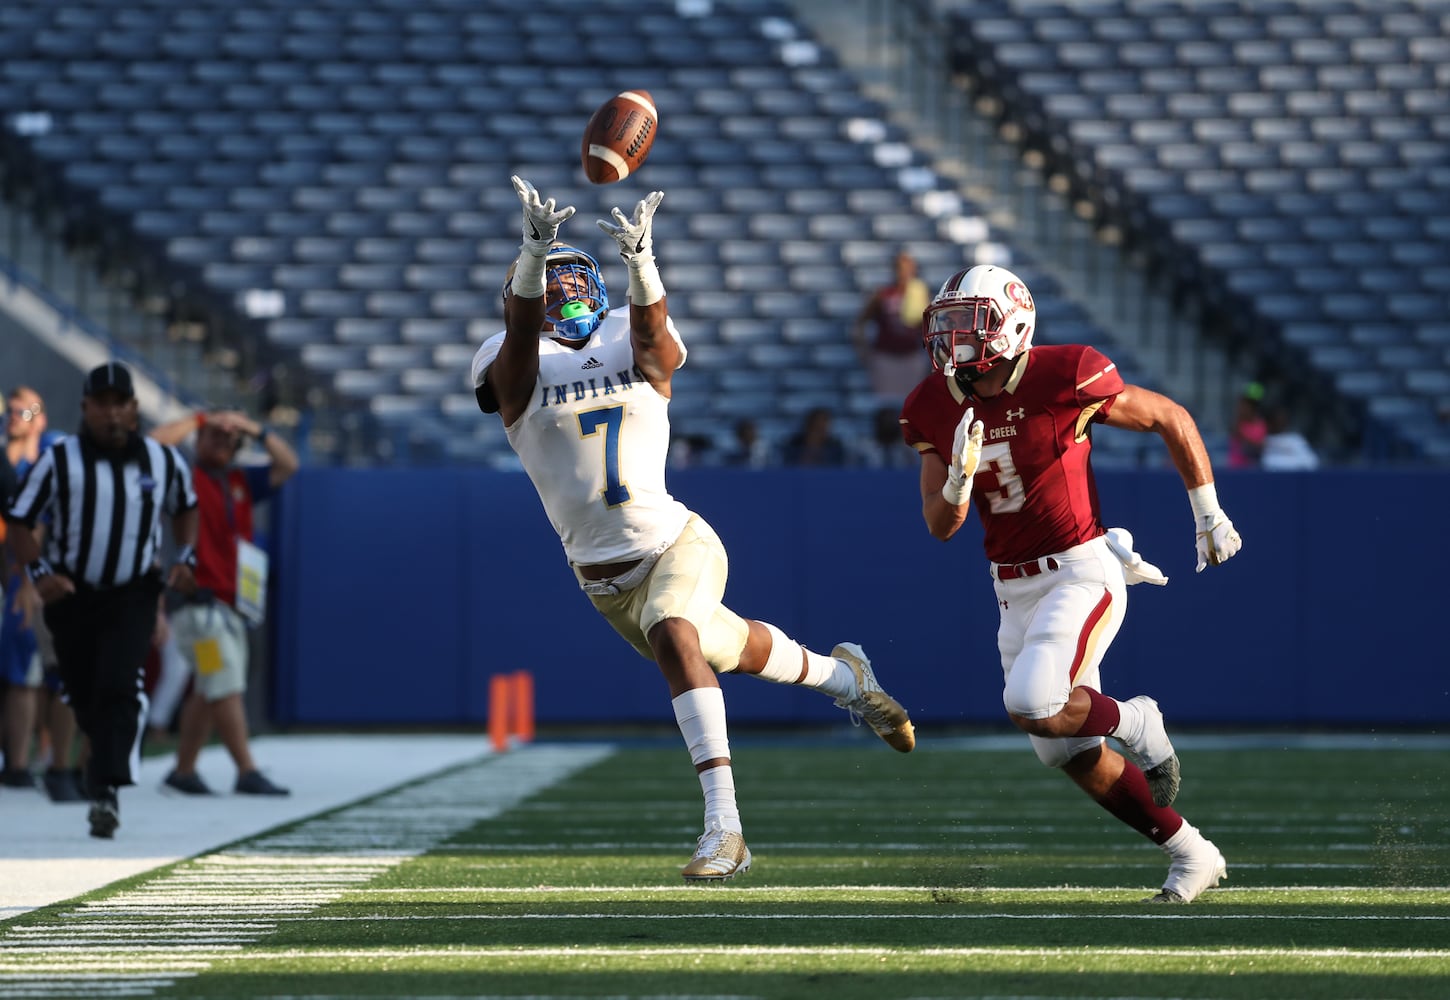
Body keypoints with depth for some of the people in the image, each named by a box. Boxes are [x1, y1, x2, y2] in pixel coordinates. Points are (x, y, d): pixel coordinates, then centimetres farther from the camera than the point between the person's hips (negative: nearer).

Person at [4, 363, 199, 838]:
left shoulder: (163, 460, 2)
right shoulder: (58, 460, -5)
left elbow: (185, 507, 22)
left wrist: (185, 558, 6)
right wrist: (38, 573, -16)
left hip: (133, 593, -1)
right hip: (71, 595, 1)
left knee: (118, 688, -19)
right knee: (84, 696, 7)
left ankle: (105, 789, -26)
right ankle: (109, 760, 36)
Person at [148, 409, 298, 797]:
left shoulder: (241, 482, 19)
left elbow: (287, 465, 19)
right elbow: (155, 444, -16)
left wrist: (256, 430, 5)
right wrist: (199, 420, -6)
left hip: (231, 604, 7)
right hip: (199, 601, -7)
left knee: (208, 692, 9)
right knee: (227, 688, -11)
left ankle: (184, 771, 15)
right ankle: (247, 772, -13)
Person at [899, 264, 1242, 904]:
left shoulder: (1063, 379, -17)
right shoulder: (934, 408, 0)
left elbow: (1171, 419, -3)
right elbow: (940, 526, 2)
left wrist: (1208, 515, 2)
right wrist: (959, 476, -20)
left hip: (1081, 571, -7)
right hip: (1014, 588, 7)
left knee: (1033, 707, -26)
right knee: (1071, 755, 7)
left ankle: (1133, 722, 5)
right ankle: (1190, 853, 22)